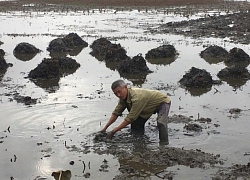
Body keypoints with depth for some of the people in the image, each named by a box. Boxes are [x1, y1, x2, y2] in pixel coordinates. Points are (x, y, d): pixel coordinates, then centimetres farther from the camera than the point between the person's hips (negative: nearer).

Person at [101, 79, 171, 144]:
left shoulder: (137, 97, -40)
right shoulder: (123, 97, -13)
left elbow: (130, 118, -38)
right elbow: (116, 113, -3)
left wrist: (113, 131, -34)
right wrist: (105, 128, -10)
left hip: (163, 101, -9)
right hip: (151, 105, 9)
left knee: (161, 123, -31)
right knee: (136, 122, 4)